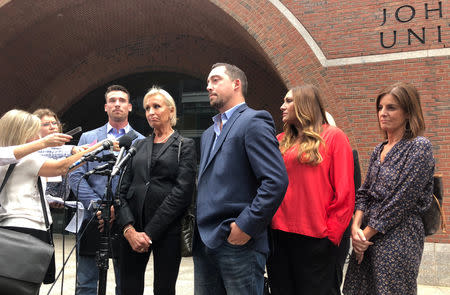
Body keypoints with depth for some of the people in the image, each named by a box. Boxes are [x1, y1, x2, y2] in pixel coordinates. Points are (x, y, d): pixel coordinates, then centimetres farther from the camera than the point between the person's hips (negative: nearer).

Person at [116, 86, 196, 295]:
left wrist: (150, 232, -13)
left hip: (167, 230, -4)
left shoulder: (185, 146, 3)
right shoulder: (139, 146, 16)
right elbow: (123, 188, 10)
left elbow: (182, 192, -8)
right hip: (133, 230, 4)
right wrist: (128, 228, -7)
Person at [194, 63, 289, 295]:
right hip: (204, 243, 8)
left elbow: (277, 181, -18)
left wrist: (246, 227, -18)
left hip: (238, 244, -8)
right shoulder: (209, 134, 21)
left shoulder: (253, 122, -7)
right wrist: (199, 232, 12)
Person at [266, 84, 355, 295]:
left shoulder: (333, 137, 0)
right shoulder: (280, 141, 14)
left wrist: (331, 233, -9)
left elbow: (344, 191, -5)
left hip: (314, 238, -5)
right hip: (279, 234, 5)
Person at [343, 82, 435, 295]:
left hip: (398, 237, -6)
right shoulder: (378, 151, 14)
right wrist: (356, 226, -5)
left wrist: (367, 233, -11)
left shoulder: (419, 147, -8)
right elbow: (364, 192, 12)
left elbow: (402, 200, -13)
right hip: (368, 237, 7)